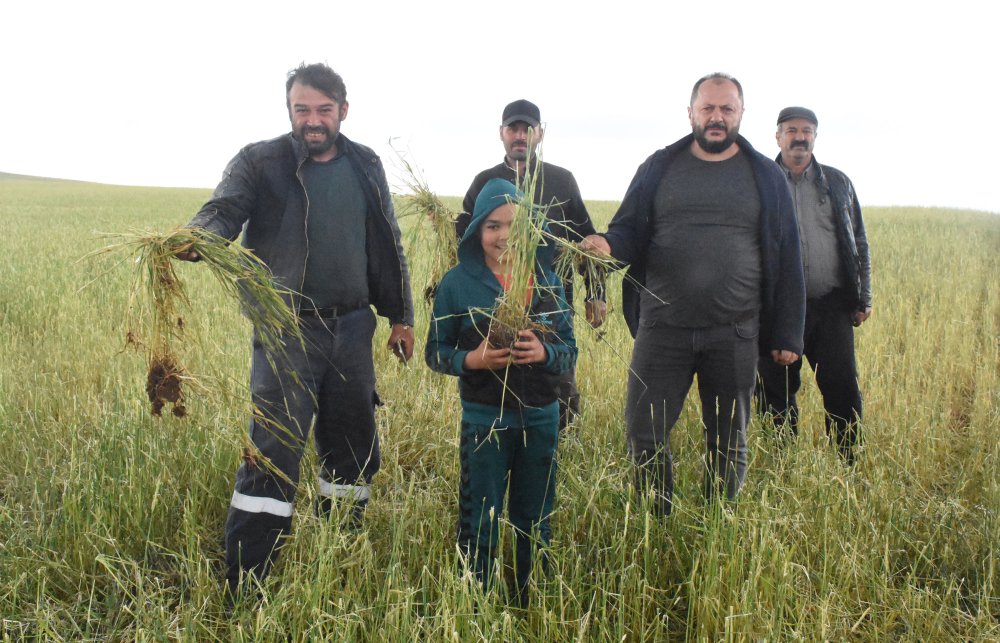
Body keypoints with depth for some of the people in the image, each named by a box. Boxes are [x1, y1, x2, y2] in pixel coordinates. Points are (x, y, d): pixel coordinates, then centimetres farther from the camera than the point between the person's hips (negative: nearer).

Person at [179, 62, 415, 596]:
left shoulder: (365, 166, 10)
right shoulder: (260, 162, -3)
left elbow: (385, 248, 15)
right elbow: (223, 211, -20)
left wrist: (400, 316, 16)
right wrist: (192, 239, -42)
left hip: (351, 330, 5)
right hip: (286, 330, -4)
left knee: (354, 452, 13)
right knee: (273, 454, -9)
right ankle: (244, 588, 2)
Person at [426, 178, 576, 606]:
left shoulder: (547, 281, 1)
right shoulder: (458, 283, -6)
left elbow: (570, 351, 4)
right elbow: (435, 351, -2)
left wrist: (544, 353, -18)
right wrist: (470, 359, -22)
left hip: (540, 419, 3)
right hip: (483, 420, -3)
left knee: (534, 523, 16)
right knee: (480, 525, 8)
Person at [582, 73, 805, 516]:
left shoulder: (765, 176, 7)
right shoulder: (659, 168, 8)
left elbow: (786, 261, 6)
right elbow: (629, 230, 8)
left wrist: (787, 336, 2)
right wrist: (609, 244, -17)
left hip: (734, 336, 0)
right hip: (662, 330, 0)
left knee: (728, 442, 10)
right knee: (645, 435, -1)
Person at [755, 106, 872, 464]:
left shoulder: (838, 183, 12)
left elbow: (859, 243, 15)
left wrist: (864, 298, 9)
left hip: (832, 305, 1)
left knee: (843, 389, 0)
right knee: (777, 393, 5)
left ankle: (852, 468, 12)